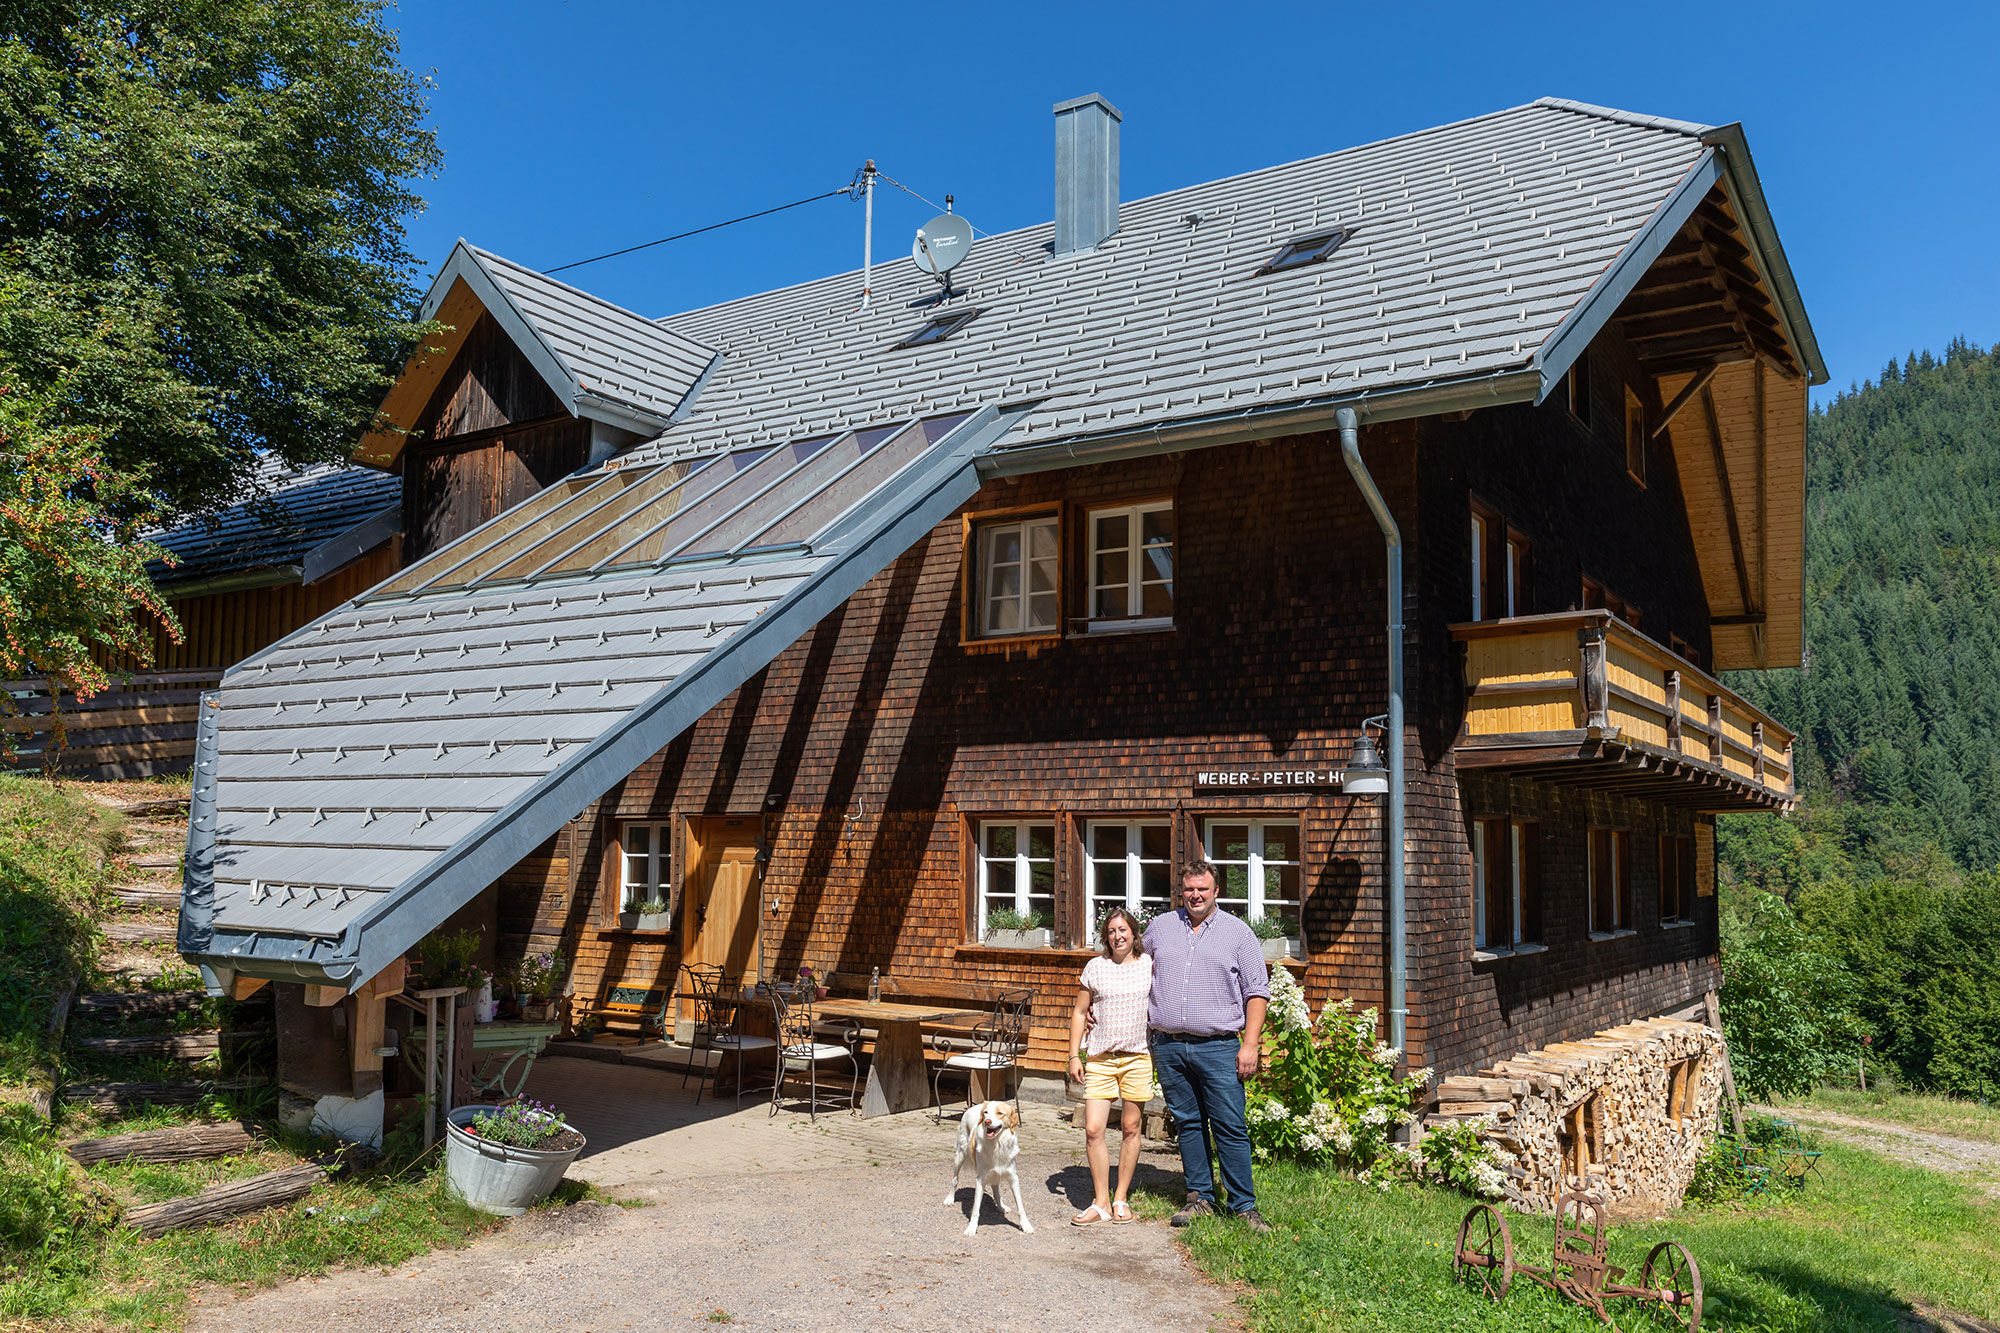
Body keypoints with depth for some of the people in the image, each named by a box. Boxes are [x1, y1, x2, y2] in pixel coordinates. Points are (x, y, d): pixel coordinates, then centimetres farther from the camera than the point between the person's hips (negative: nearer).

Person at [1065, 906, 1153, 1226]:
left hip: (1137, 1056, 0)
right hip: (1099, 1057, 0)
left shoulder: (1150, 965, 4)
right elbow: (1079, 1012, 9)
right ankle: (1100, 1202, 7)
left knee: (1131, 1129, 5)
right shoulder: (1095, 967, 4)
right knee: (1093, 1130, -5)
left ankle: (1121, 1199, 19)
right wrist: (1074, 1055, 3)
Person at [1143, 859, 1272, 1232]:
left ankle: (1244, 1205, 5)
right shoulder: (1159, 927, 11)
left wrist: (1251, 1044, -6)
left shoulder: (1237, 932, 3)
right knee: (1188, 1123, 9)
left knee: (1231, 1128, -4)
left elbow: (1257, 991, 2)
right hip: (1168, 1046, 3)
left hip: (1218, 1047, -3)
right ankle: (1199, 1197, 19)